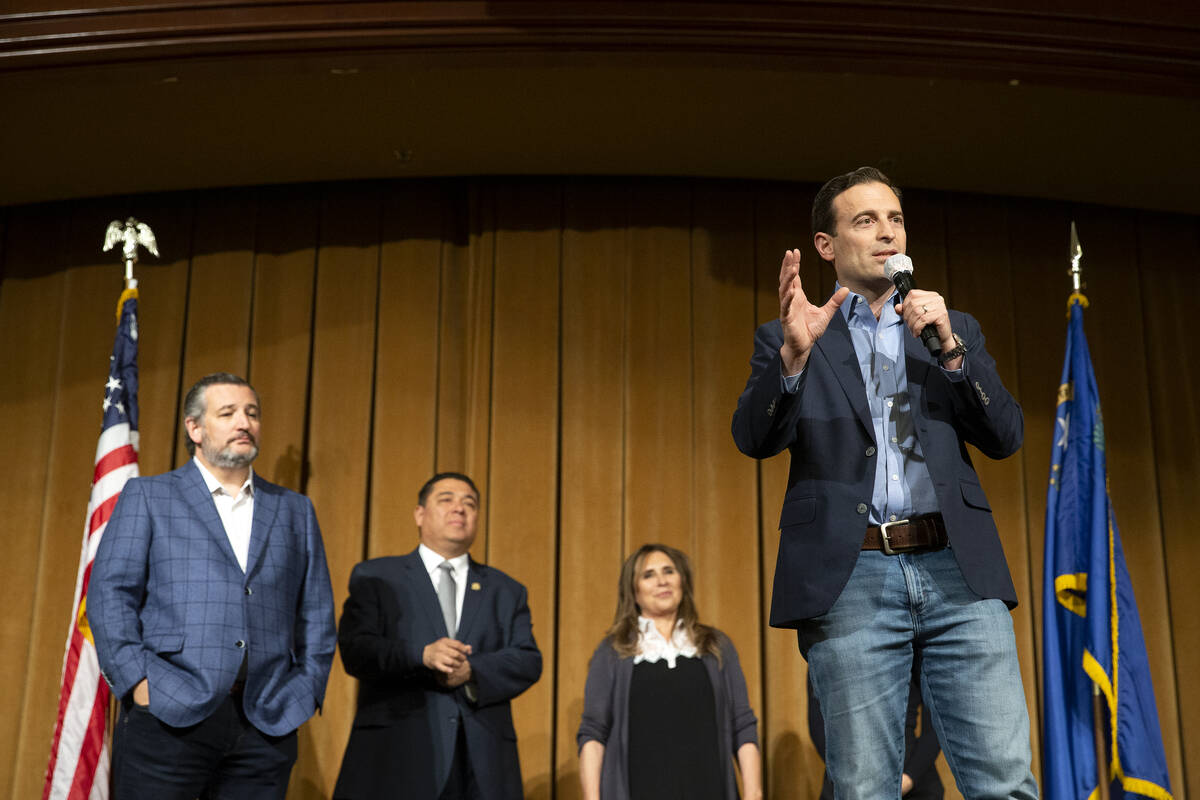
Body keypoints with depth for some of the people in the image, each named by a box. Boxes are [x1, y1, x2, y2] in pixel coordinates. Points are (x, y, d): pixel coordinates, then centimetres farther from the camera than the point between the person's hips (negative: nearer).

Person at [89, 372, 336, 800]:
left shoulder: (295, 510, 17)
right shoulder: (147, 496, 9)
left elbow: (317, 615, 15)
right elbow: (110, 595, 1)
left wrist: (304, 691, 3)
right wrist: (139, 681, -10)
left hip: (267, 724, 3)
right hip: (168, 717, -2)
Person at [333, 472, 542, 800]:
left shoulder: (507, 591, 20)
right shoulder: (375, 577, 12)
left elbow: (528, 662, 8)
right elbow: (354, 649, -2)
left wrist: (473, 671, -11)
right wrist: (422, 655, -19)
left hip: (482, 758, 3)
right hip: (396, 752, -2)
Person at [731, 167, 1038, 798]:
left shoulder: (955, 330, 21)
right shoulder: (786, 339, 13)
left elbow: (1006, 437, 11)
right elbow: (753, 438, -2)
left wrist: (950, 347, -3)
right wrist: (795, 353, -18)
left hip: (958, 570, 2)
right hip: (852, 578, -2)